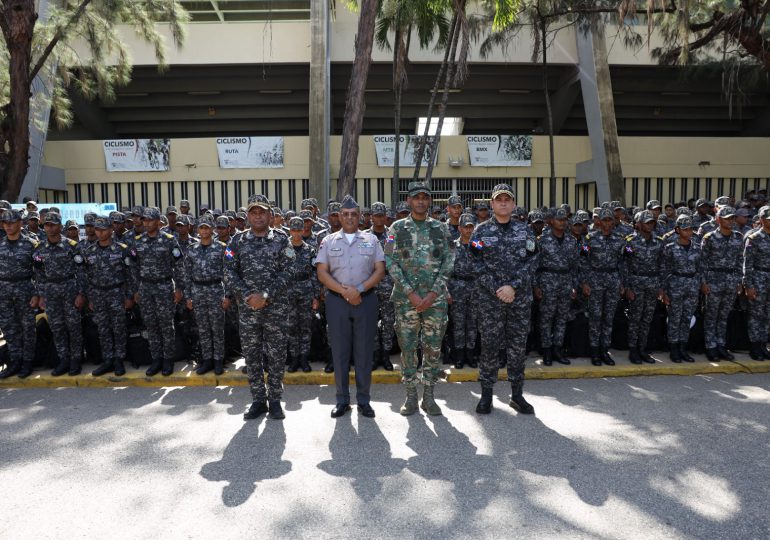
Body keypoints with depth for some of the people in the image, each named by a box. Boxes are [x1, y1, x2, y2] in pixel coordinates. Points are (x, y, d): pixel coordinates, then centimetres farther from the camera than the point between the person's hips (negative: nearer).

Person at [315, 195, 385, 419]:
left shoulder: (371, 239, 7)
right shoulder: (329, 241, 7)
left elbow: (380, 270, 1)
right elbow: (322, 273, 0)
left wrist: (359, 289, -12)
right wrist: (344, 291, -12)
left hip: (365, 300, 0)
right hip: (337, 300, 0)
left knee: (364, 351, 4)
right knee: (339, 351, 5)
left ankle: (363, 400, 15)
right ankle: (342, 400, 16)